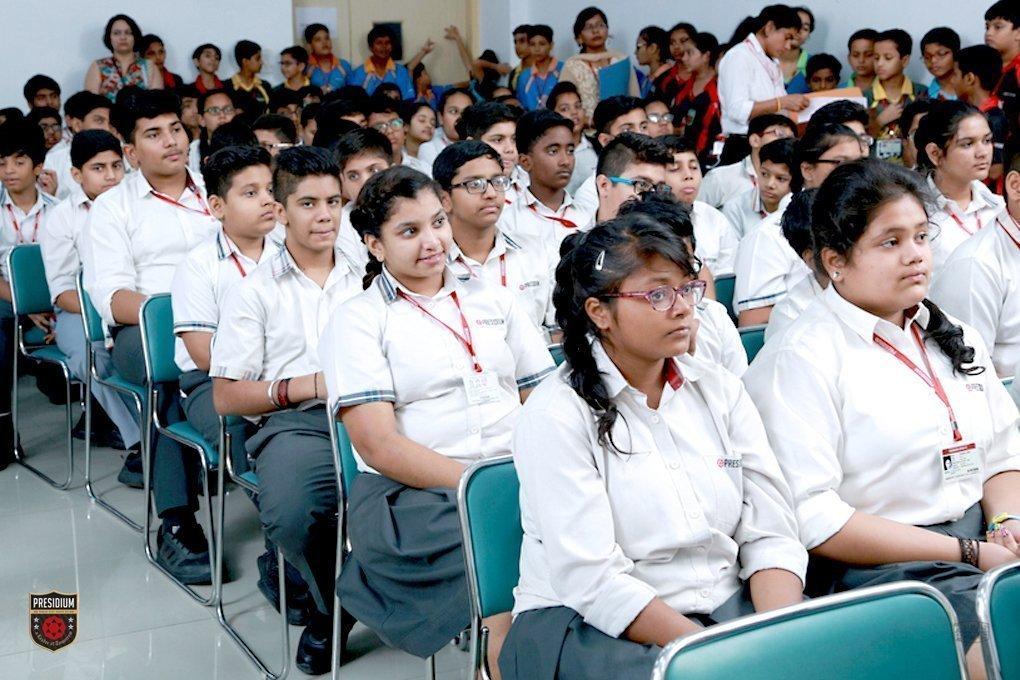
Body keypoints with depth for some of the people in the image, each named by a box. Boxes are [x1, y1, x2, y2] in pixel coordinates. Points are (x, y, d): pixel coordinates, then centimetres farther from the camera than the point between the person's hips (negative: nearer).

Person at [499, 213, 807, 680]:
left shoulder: (720, 390, 8)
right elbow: (592, 580, -16)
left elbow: (771, 534, 3)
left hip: (724, 605, 5)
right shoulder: (556, 415, -9)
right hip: (587, 624, -5)